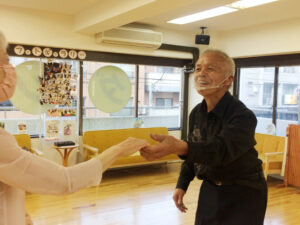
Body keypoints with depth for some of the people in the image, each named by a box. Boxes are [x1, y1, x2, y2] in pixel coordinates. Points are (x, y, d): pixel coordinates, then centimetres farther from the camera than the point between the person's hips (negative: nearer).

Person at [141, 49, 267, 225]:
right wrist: (182, 185, 3)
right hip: (210, 190, 5)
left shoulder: (243, 117, -24)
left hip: (243, 196, -5)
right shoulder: (196, 113, -3)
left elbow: (222, 149, -42)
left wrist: (179, 147, -58)